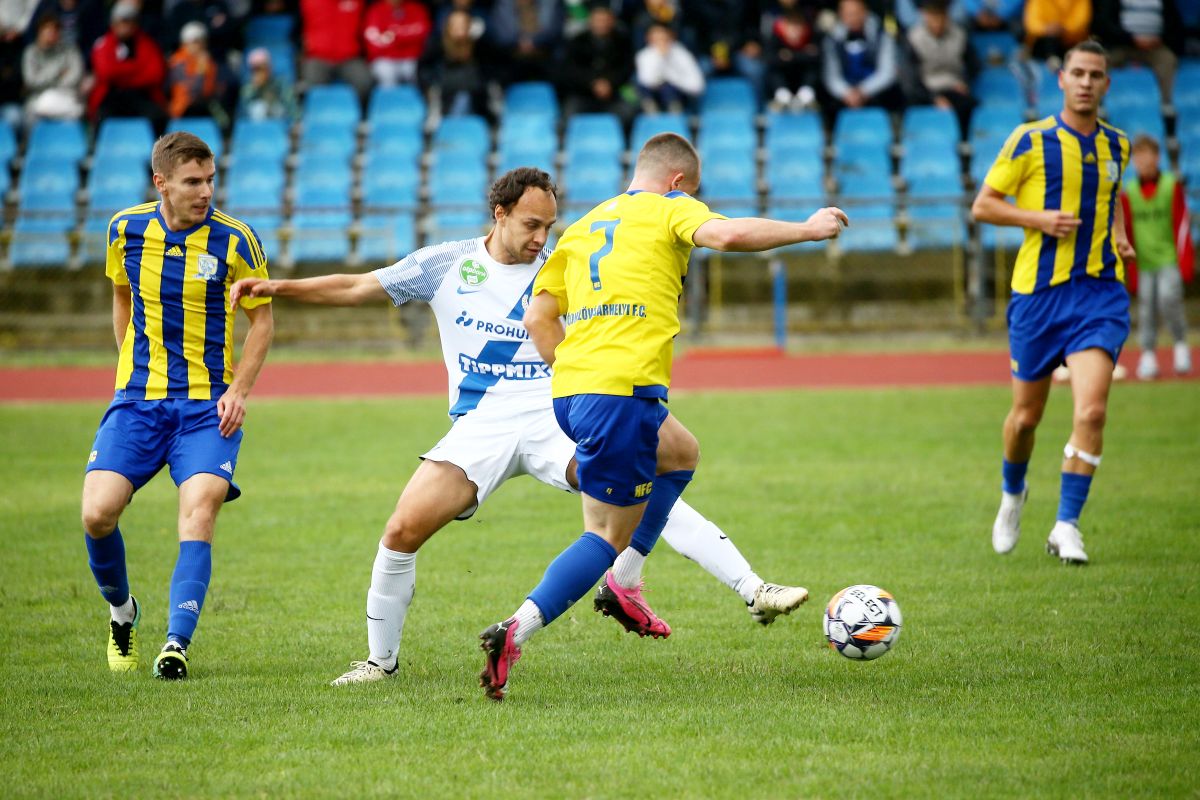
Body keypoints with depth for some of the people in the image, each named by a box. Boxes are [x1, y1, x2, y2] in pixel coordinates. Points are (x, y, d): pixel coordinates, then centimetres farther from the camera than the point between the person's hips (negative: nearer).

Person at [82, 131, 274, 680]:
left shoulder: (234, 241, -7)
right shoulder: (126, 230, 1)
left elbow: (262, 317, 4)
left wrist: (238, 390, -7)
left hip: (208, 405, -2)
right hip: (137, 401, 2)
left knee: (198, 511, -22)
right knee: (97, 513, -13)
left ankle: (177, 644, -24)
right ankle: (121, 610, 16)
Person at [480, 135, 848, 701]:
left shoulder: (582, 228, 23)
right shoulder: (667, 209, 6)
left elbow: (538, 319, 17)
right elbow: (727, 234, -15)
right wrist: (806, 230, -3)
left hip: (570, 389, 8)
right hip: (624, 390, -8)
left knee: (681, 452, 31)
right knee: (609, 535, -1)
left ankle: (620, 584, 21)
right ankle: (515, 633, -16)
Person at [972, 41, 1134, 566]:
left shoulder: (1116, 146, 9)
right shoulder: (1030, 141, -4)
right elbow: (983, 205, -1)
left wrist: (1118, 237, 10)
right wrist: (1039, 217, -14)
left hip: (1100, 291, 2)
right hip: (1039, 290, -2)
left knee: (1091, 410, -16)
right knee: (1026, 415, 9)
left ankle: (1066, 528, -9)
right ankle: (1012, 493, 39)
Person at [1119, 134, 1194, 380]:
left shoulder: (1172, 186, 2)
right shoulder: (1128, 193, 5)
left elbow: (1182, 224, 1)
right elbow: (1126, 232, 10)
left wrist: (1185, 259, -6)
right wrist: (1130, 267, 9)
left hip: (1169, 260, -2)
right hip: (1144, 263, 2)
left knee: (1168, 299, -19)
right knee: (1146, 307, -2)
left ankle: (1180, 344, 1)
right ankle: (1148, 357, 7)